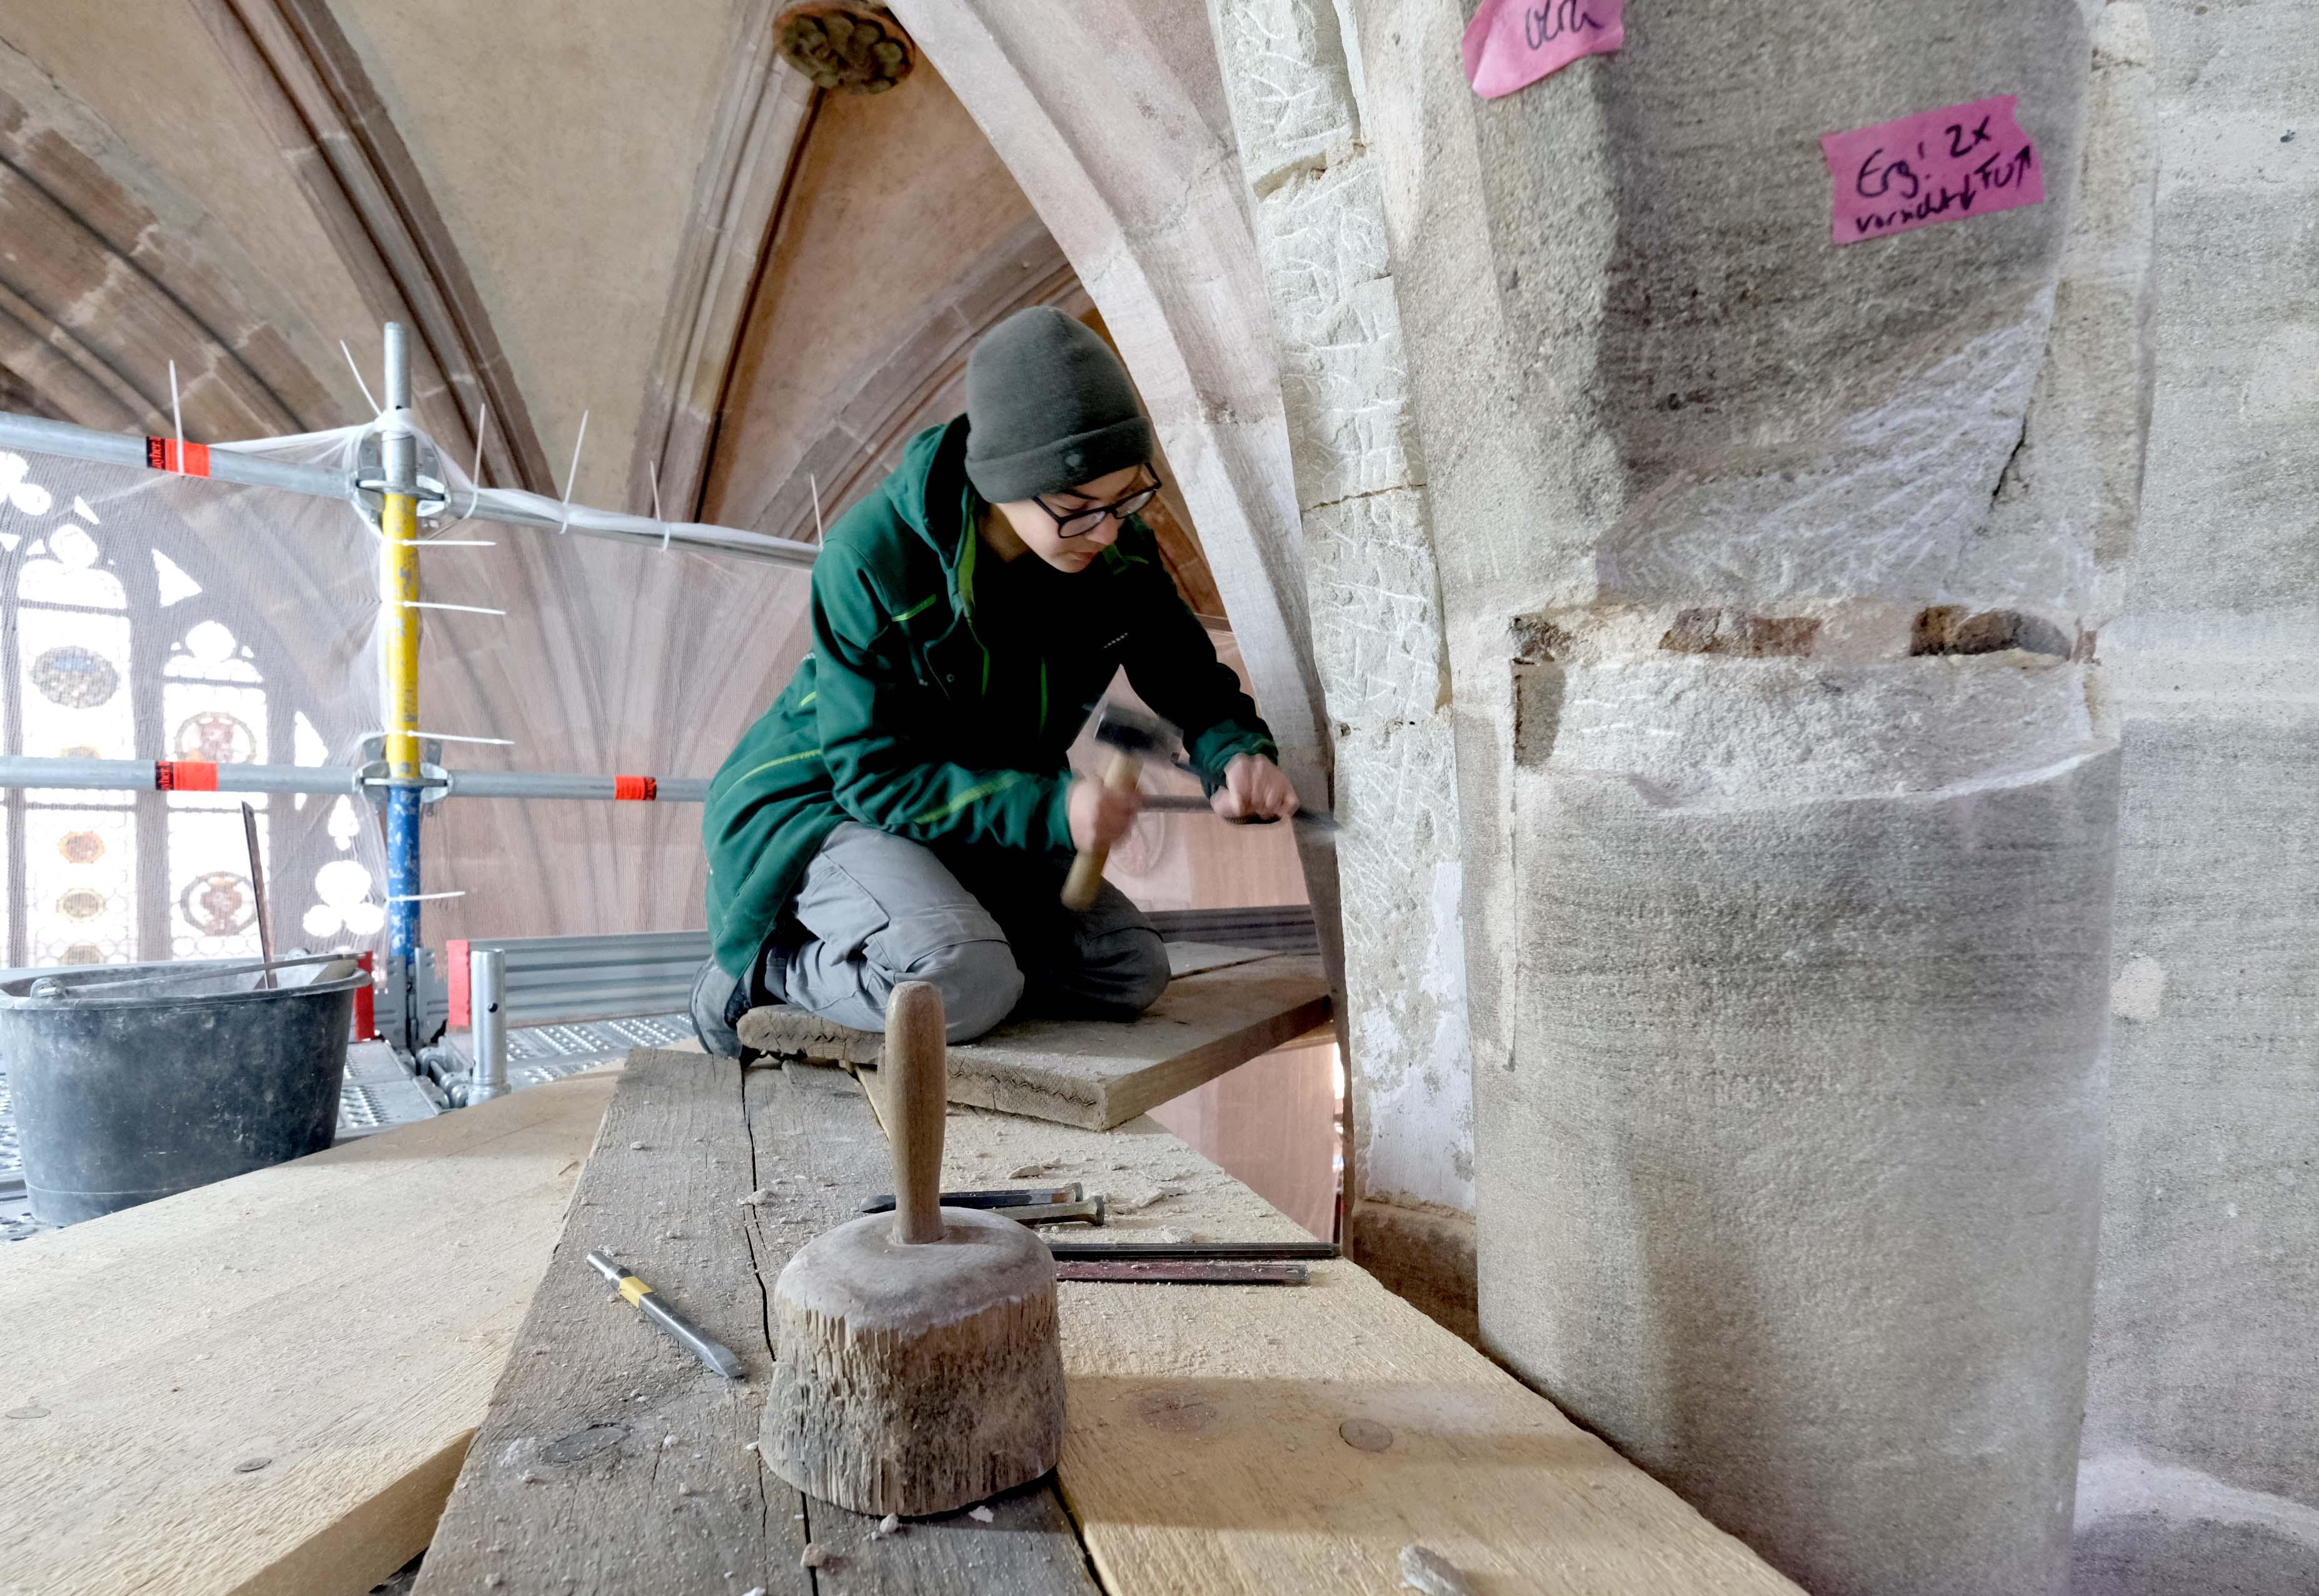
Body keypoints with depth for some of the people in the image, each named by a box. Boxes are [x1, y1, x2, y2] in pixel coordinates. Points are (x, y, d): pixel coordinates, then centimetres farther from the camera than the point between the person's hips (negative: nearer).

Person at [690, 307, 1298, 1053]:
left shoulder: (1118, 554, -12)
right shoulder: (872, 557, -27)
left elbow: (1193, 682, -1)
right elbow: (875, 772, -25)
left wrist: (1238, 754, -26)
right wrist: (1050, 809, -38)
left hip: (986, 808, 6)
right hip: (823, 799, -6)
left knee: (1133, 973, -7)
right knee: (966, 988, -33)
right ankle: (763, 966, -2)